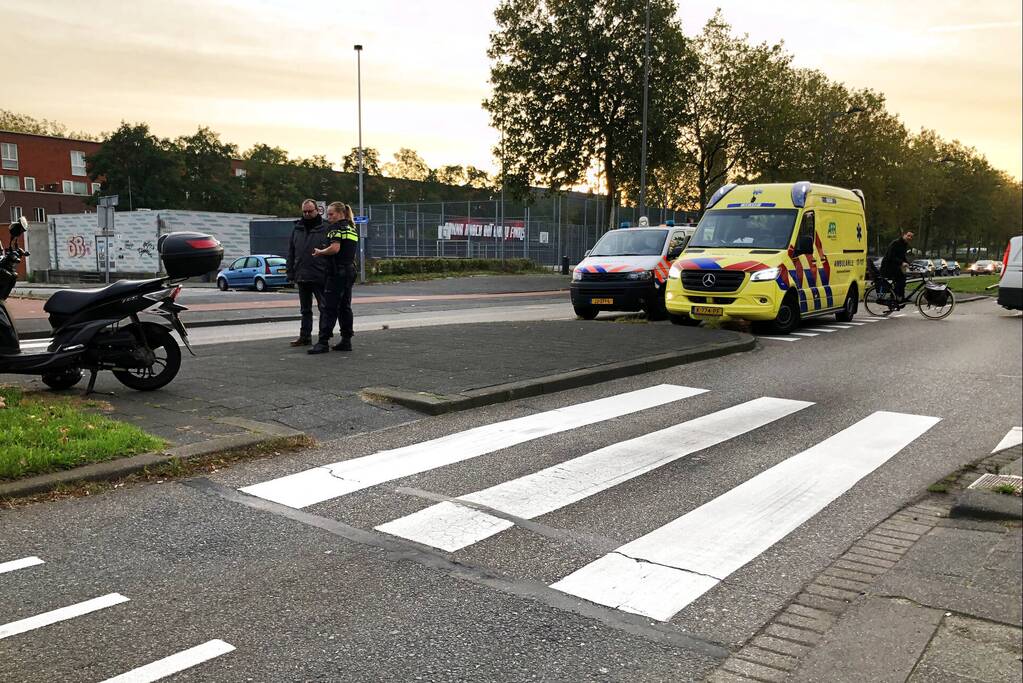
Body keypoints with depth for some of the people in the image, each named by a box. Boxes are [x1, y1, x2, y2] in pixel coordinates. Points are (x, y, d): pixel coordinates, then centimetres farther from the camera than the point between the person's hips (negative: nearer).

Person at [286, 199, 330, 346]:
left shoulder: (325, 229, -3)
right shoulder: (297, 229, 12)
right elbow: (291, 253, 14)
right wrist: (291, 274, 7)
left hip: (320, 277, -5)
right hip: (302, 277, 5)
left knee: (324, 308, 1)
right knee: (305, 310, 13)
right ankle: (305, 336, 21)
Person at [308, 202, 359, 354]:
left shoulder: (336, 227, -9)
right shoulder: (352, 229, 17)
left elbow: (335, 248, -23)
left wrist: (320, 252, -8)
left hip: (337, 272, -9)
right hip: (350, 271, 9)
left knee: (329, 307, -8)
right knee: (345, 307, 11)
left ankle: (323, 342, -9)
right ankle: (346, 340, 13)